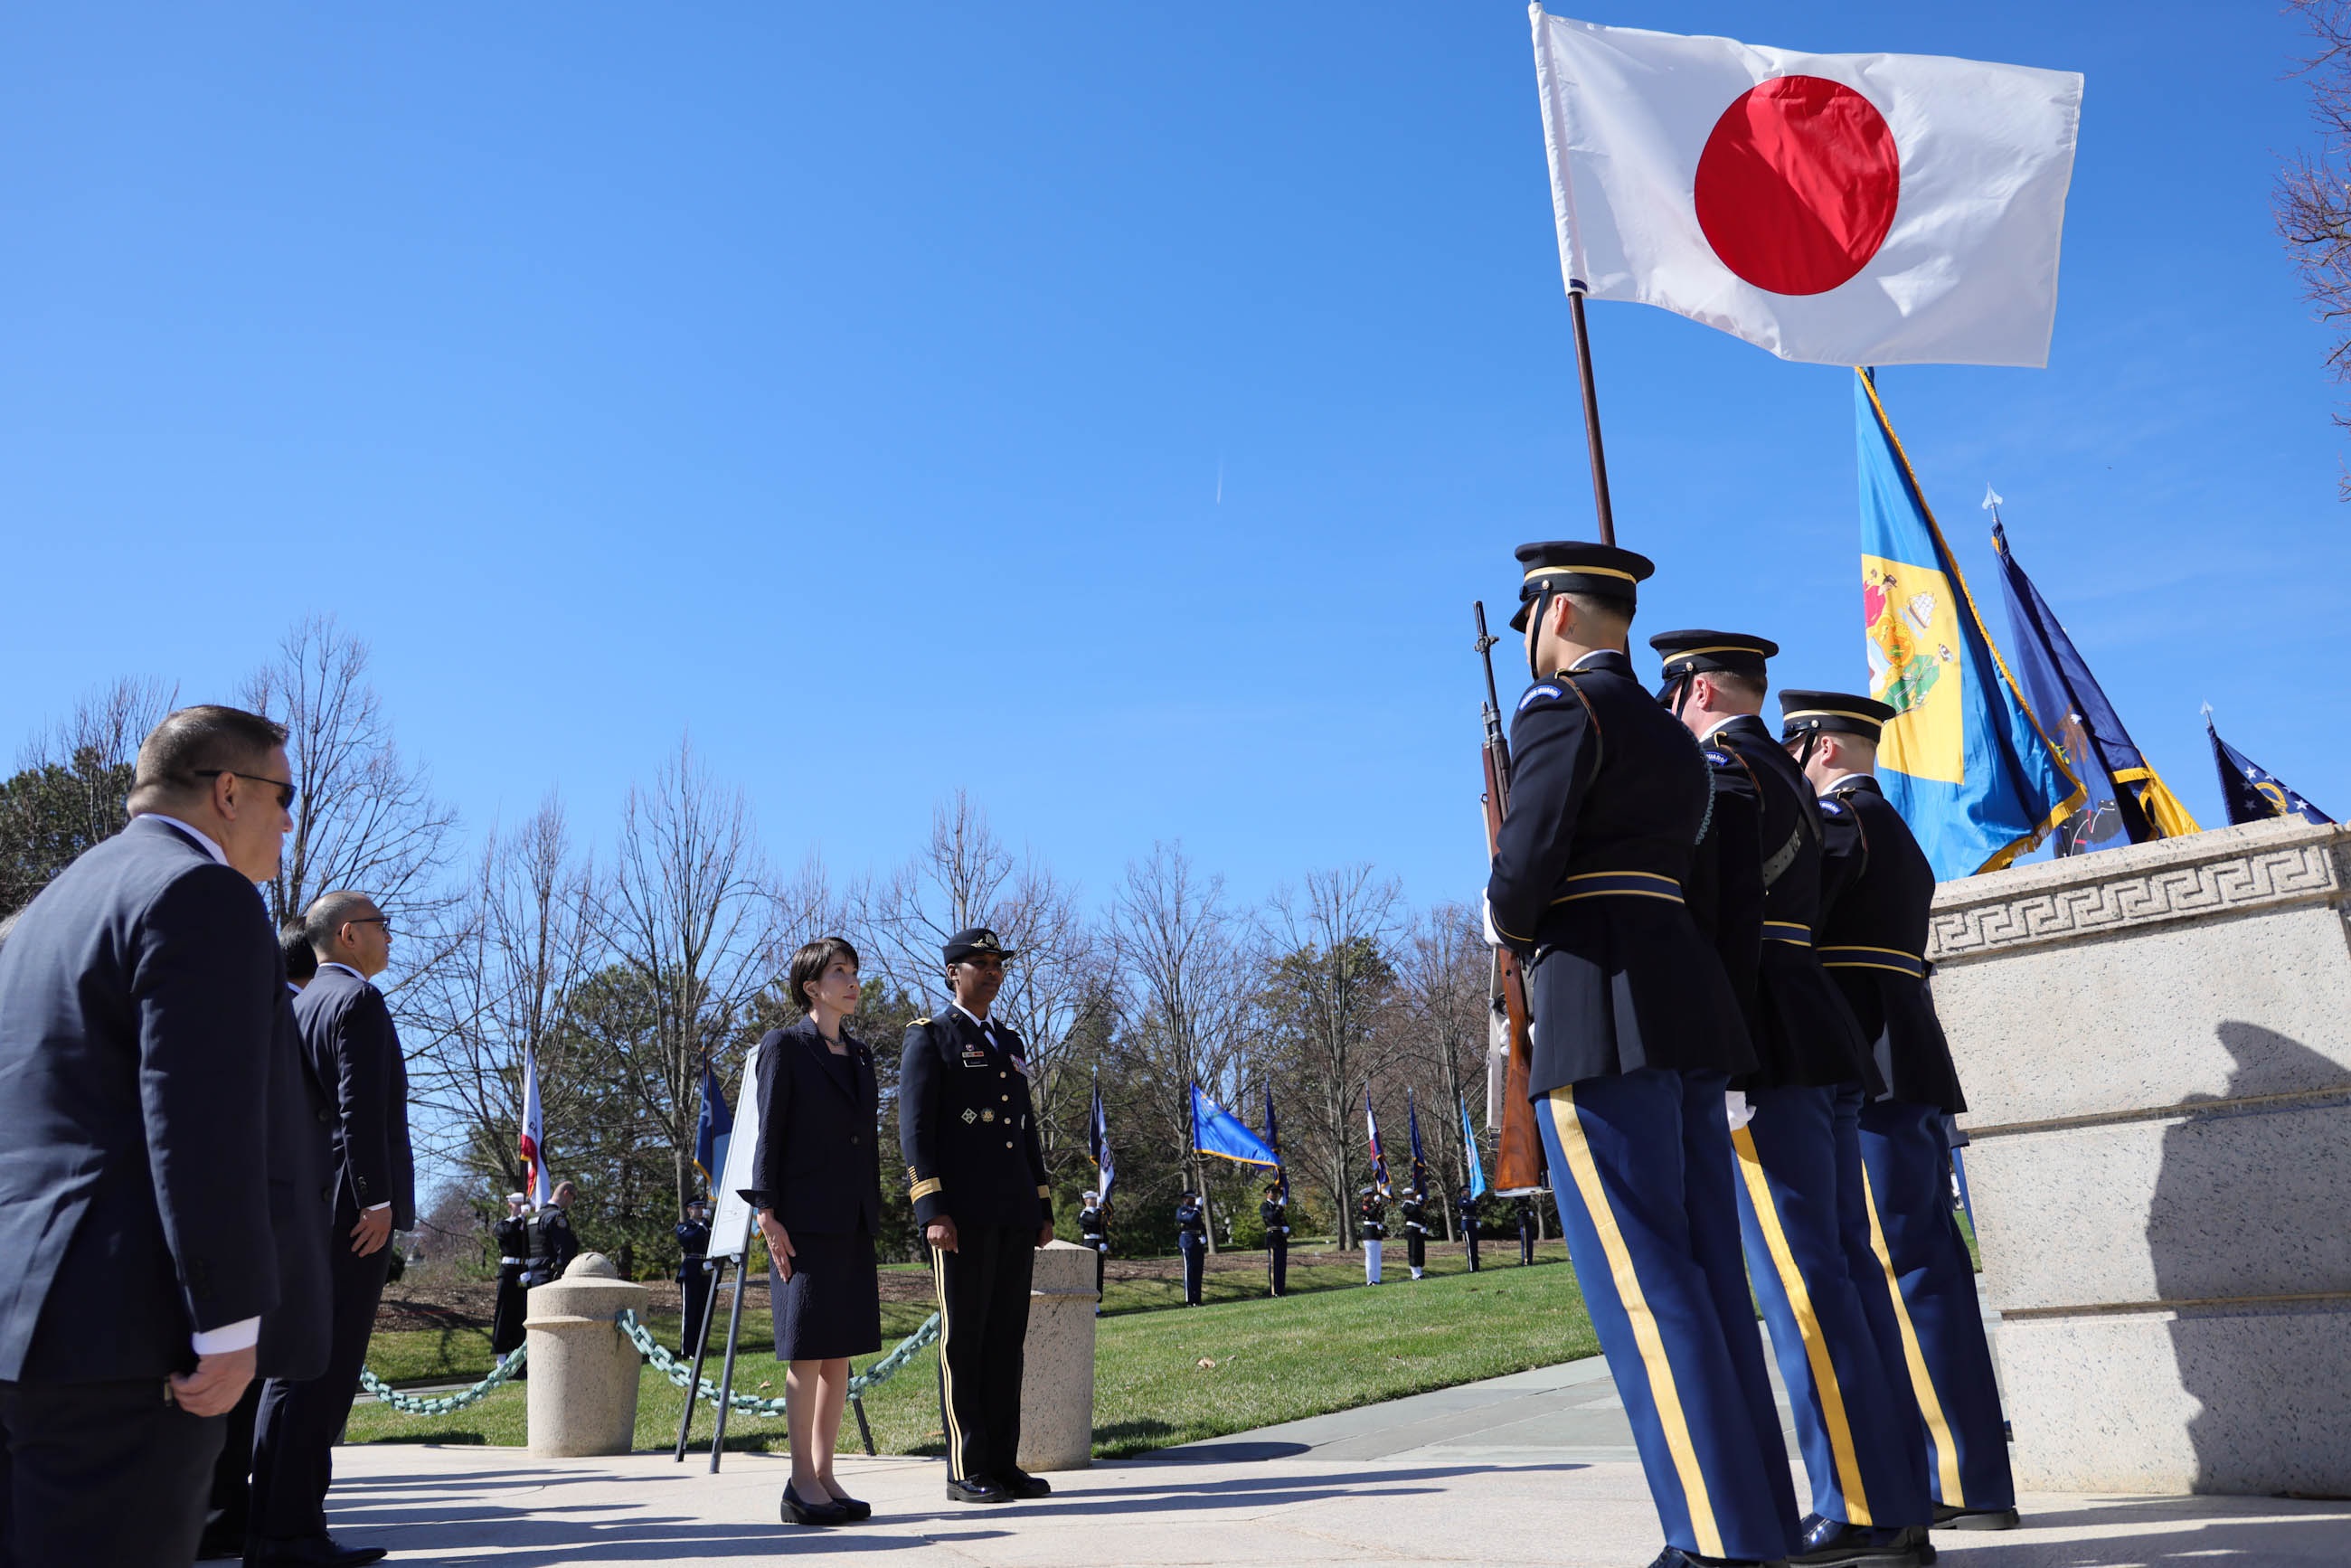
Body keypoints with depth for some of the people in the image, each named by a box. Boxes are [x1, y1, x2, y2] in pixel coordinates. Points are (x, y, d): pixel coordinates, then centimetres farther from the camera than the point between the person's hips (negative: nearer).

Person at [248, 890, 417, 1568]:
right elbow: (361, 1107, -18)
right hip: (348, 1203, -10)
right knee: (327, 1367, -8)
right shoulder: (358, 999, -9)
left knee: (295, 1364, 12)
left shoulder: (299, 1003, 20)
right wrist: (376, 1199, -19)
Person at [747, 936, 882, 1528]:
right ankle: (801, 1484, 4)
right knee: (808, 1350, -3)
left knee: (840, 1351, 7)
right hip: (805, 1220, -6)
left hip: (853, 1222, 6)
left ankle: (825, 1475, 15)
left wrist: (873, 1223, 16)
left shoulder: (860, 1055, 16)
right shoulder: (784, 1047, -2)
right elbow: (769, 1134, -6)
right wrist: (768, 1214, -13)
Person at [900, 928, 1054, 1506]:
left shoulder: (1010, 1042, 21)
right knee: (963, 1339, -2)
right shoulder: (930, 1038, 0)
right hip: (961, 1215, -7)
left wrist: (1044, 1208, 16)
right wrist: (932, 1211, -17)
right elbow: (915, 1129, -8)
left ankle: (1003, 1464, 15)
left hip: (1014, 1217, 7)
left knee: (1007, 1338, 8)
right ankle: (965, 1472, 5)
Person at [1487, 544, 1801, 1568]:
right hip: (1687, 1010, 9)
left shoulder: (1560, 708, -5)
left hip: (1602, 1016, -9)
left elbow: (1521, 876, -13)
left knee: (1641, 1284, -7)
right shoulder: (1674, 738, 23)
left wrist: (1510, 930, 7)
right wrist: (1549, 926, 18)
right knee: (1706, 1275, 11)